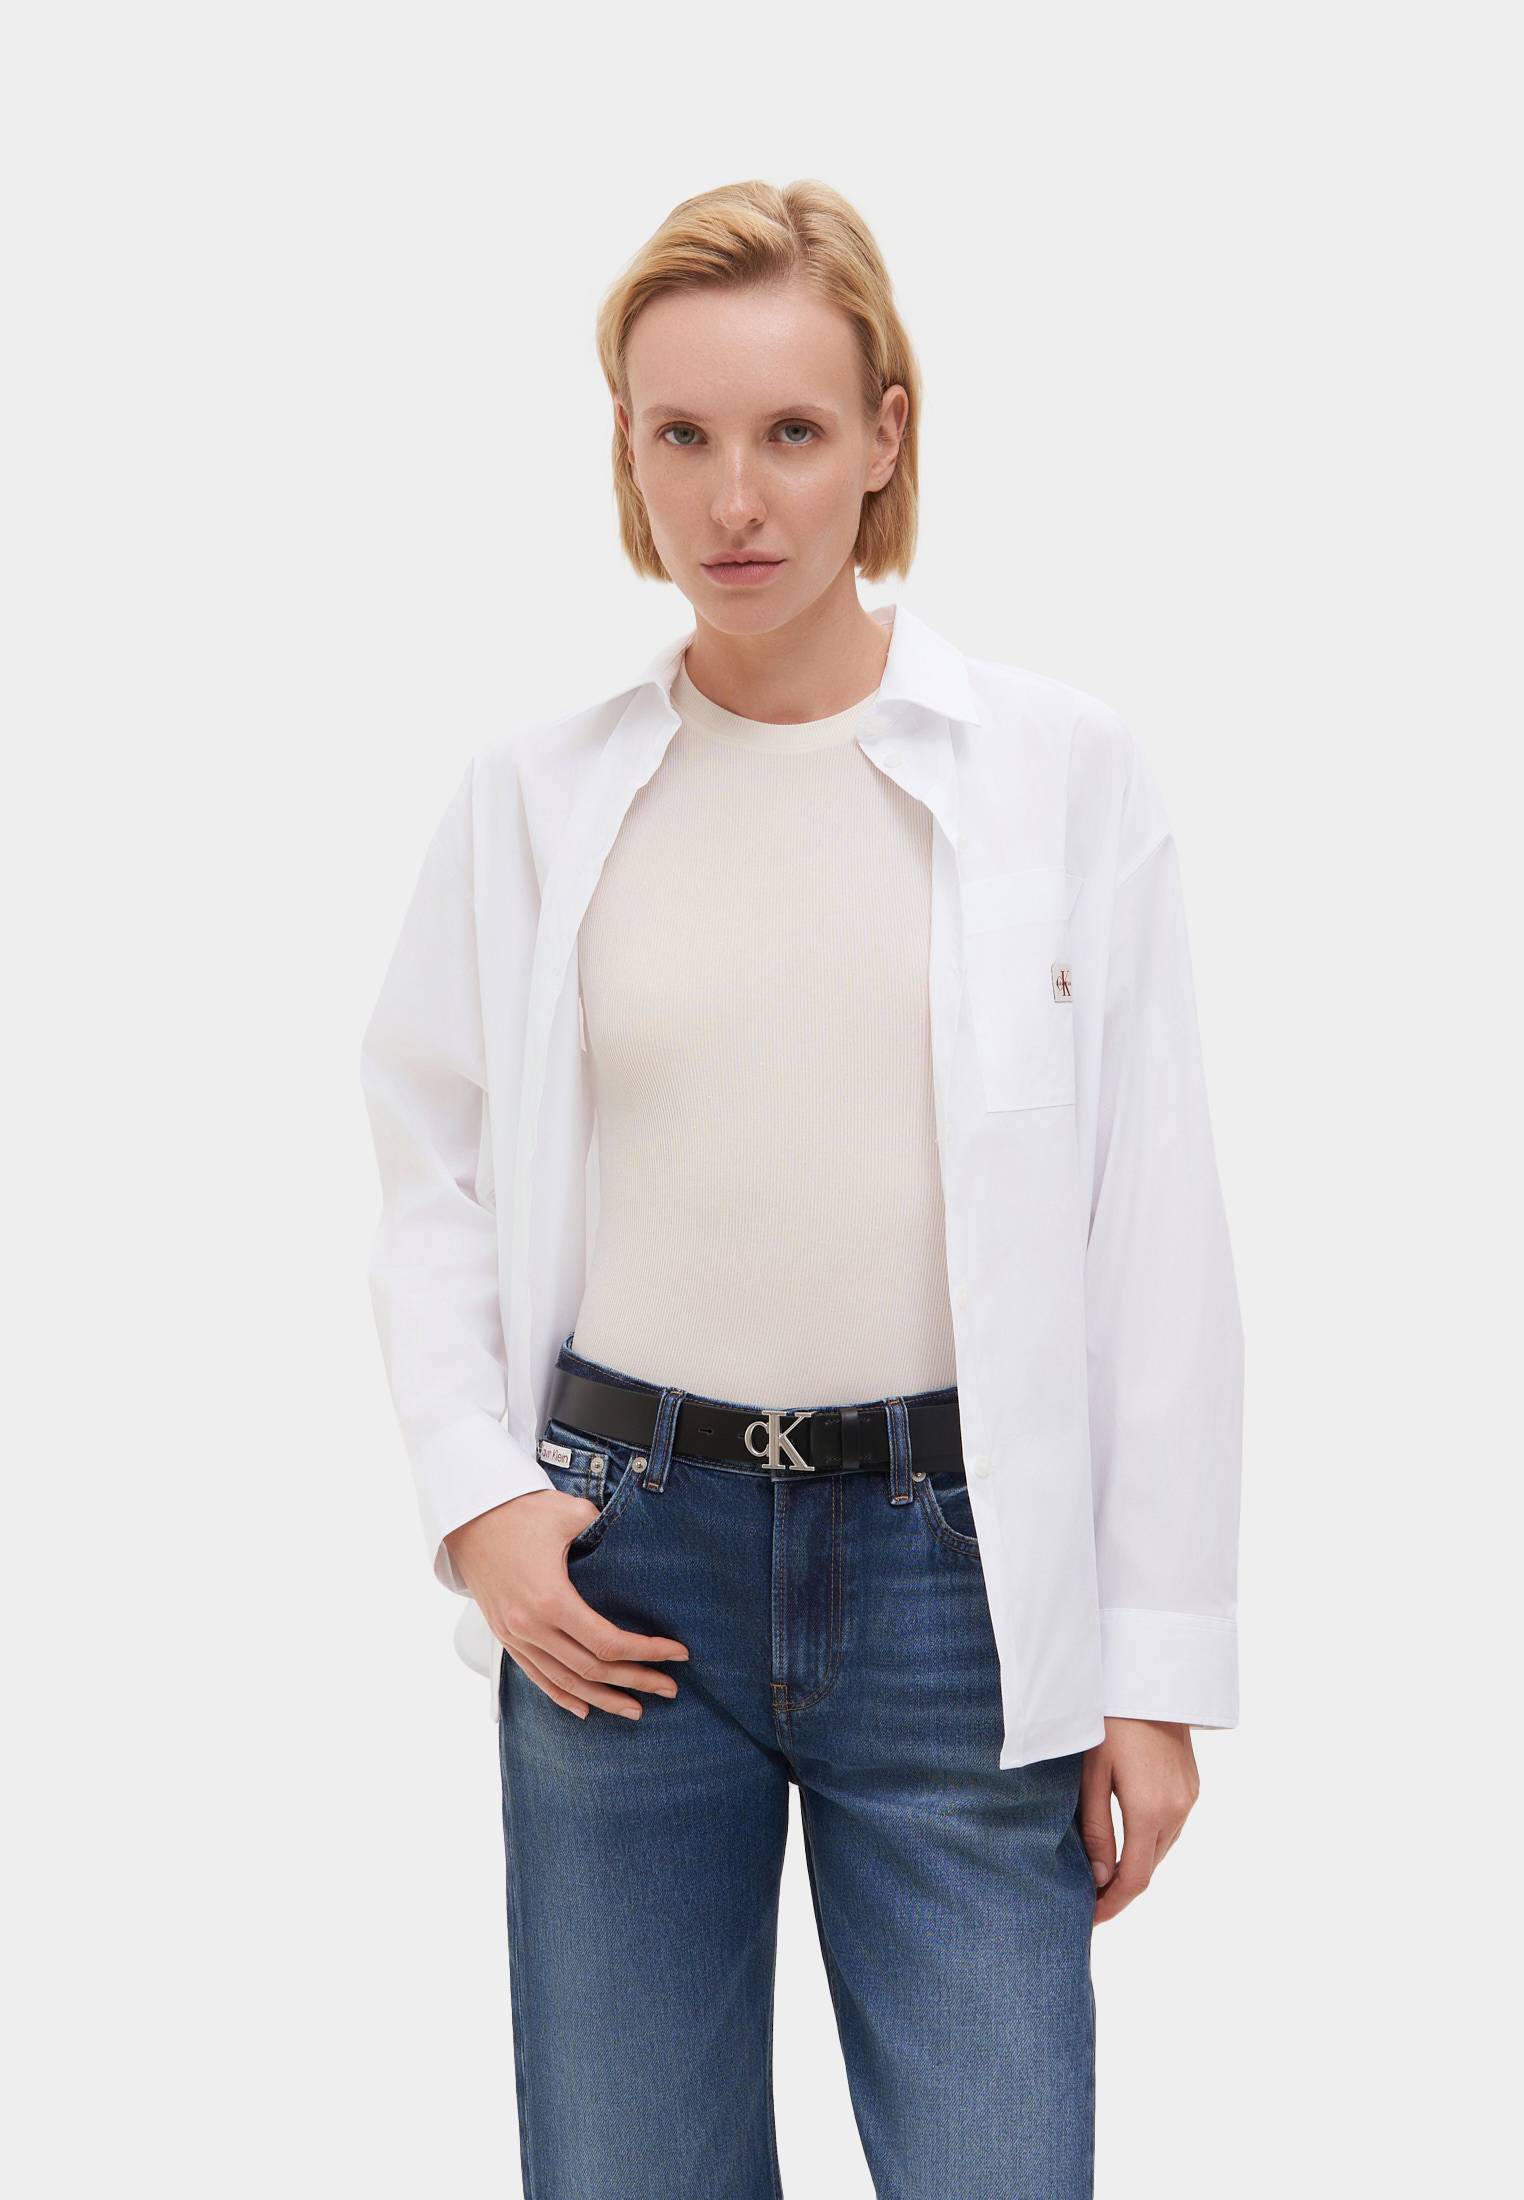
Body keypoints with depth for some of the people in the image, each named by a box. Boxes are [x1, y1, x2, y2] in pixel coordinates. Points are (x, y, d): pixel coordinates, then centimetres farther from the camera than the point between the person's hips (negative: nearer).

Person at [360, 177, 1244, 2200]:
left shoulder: (1067, 776, -1)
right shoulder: (534, 797, 3)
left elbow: (1159, 1245, 0)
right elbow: (431, 1167, 12)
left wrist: (1159, 1662, -1)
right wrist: (476, 1502, -2)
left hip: (953, 1563, -1)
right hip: (621, 1558, 2)